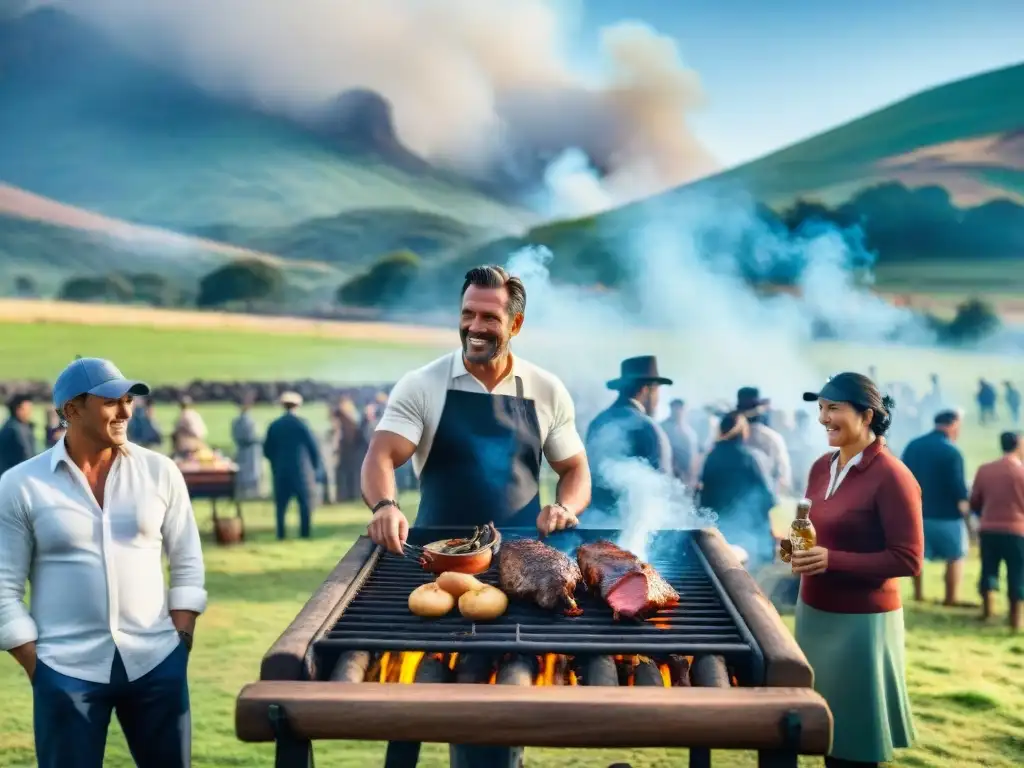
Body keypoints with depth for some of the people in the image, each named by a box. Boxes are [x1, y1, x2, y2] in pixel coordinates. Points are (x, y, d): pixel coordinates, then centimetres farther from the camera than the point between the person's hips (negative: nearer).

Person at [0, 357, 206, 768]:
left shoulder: (160, 471, 2)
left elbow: (188, 564, 7)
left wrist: (181, 643, 1)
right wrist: (38, 670, -5)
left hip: (156, 661, 2)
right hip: (67, 669, -2)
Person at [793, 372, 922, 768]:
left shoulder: (891, 476, -16)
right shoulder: (822, 467, 5)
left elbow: (908, 560, -18)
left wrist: (831, 560, -24)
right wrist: (798, 547, -3)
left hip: (861, 622, -7)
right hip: (814, 611, 7)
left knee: (855, 736, 6)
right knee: (826, 722, 14)